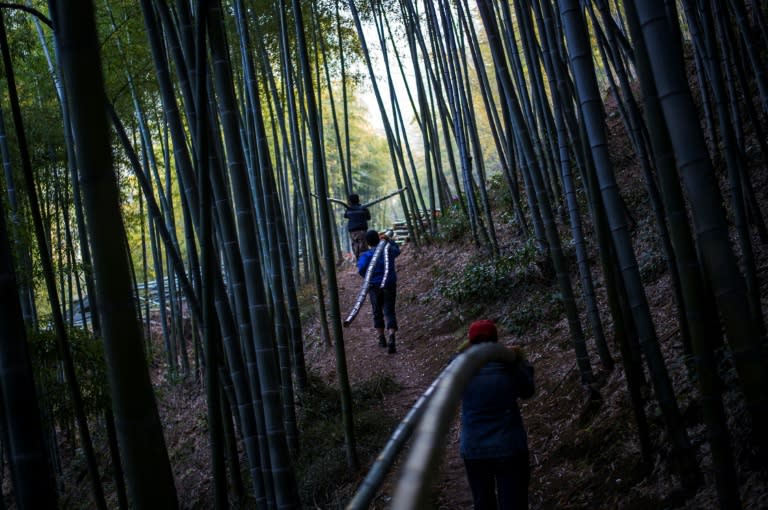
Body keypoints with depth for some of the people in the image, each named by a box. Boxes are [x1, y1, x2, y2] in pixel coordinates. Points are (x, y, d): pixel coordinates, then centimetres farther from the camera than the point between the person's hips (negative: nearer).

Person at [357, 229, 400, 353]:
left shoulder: (366, 255, -9)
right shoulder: (388, 251, 2)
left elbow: (361, 269, -24)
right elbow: (397, 249, 25)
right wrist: (388, 240, 18)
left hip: (374, 286, -1)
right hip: (390, 285, 1)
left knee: (377, 313, 15)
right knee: (389, 312, -1)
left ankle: (382, 339, 27)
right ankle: (391, 337, -22)